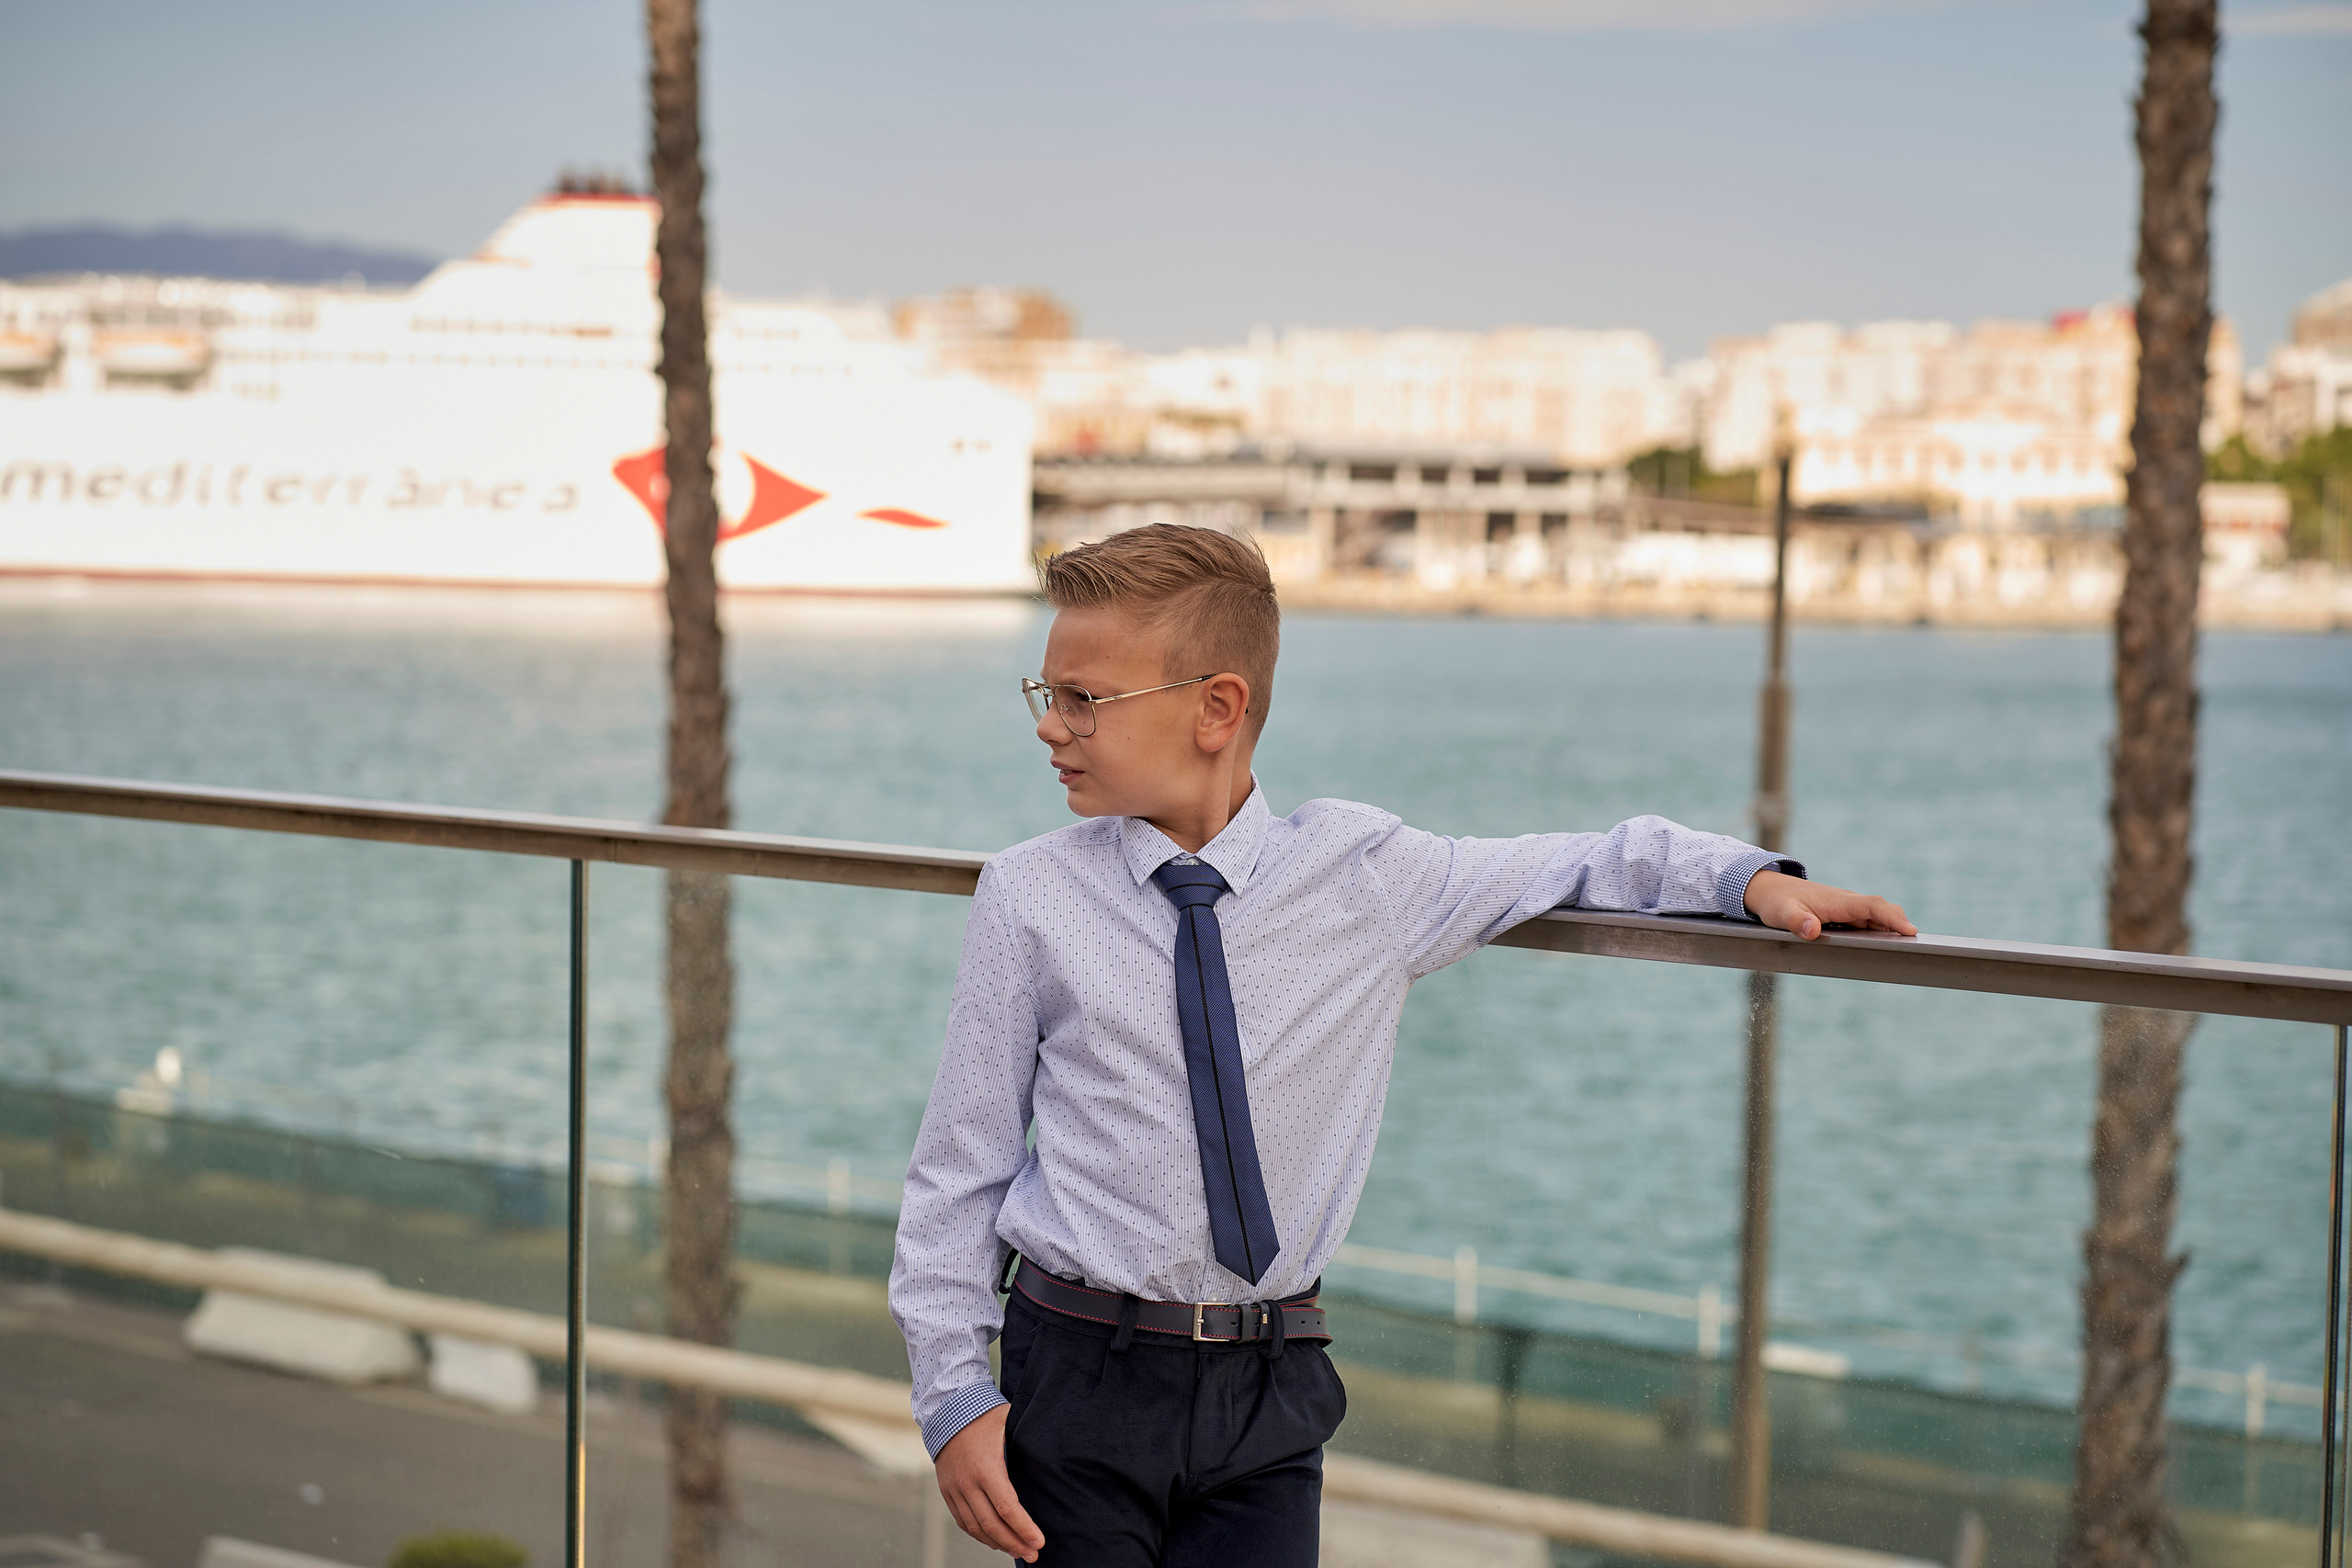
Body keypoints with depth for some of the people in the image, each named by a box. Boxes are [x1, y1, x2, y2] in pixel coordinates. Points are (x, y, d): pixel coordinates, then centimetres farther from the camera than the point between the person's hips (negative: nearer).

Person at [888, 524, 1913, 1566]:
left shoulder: (1362, 874, 1)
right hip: (1081, 1372, -1)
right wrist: (953, 1391, -4)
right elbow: (964, 1161, 2)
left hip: (1269, 1395, 1)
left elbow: (1579, 868, 16)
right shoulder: (1028, 898, -1)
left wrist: (1750, 877, 1)